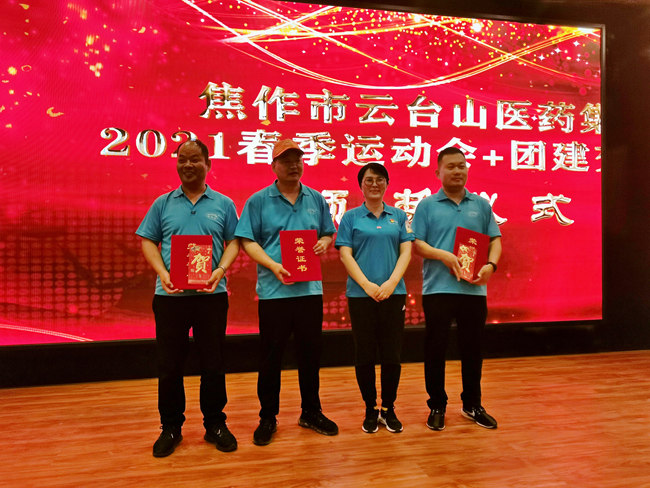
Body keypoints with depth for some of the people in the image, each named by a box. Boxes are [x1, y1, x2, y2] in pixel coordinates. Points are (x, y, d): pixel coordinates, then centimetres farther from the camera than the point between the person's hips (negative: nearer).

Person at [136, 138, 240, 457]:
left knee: (213, 363, 7)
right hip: (170, 294, 1)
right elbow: (148, 241, 8)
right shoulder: (163, 204, 9)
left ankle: (215, 424, 23)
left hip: (211, 294, 0)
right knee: (169, 364, 7)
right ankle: (170, 427, 23)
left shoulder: (223, 204, 8)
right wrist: (162, 273, -9)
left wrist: (220, 270, -12)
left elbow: (234, 242, 6)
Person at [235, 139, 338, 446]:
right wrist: (273, 266, -17)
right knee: (270, 356, 5)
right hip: (273, 290, -3)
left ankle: (311, 413, 29)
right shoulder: (258, 201, 1)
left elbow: (328, 233, 19)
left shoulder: (316, 199, 12)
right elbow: (247, 241, -4)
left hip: (310, 289, 3)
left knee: (311, 352, 12)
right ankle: (268, 418, 21)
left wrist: (324, 243, -4)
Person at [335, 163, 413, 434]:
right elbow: (345, 254, -3)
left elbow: (406, 251, 3)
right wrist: (367, 285, -13)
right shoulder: (351, 217, 5)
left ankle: (389, 408, 22)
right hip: (360, 294, -1)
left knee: (391, 354, 6)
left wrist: (391, 283, -11)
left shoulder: (398, 216, 9)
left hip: (393, 293, 1)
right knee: (364, 355, 5)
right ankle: (370, 409, 21)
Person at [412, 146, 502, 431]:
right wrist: (443, 255, -17)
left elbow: (495, 240, 9)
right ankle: (437, 406, 20)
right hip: (438, 288, -2)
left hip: (474, 289, 3)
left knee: (472, 349, 12)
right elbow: (417, 244, -2)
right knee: (435, 349, 5)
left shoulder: (481, 205, 12)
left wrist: (491, 264, -9)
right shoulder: (427, 205, 4)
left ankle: (472, 405, 29)